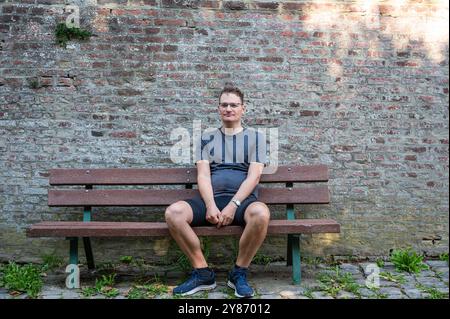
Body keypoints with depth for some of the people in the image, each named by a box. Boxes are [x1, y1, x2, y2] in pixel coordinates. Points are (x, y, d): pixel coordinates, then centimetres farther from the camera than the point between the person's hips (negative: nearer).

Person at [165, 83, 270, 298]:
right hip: (210, 199, 2)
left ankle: (239, 273, -12)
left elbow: (253, 176, 0)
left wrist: (232, 205, -15)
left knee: (261, 213, -37)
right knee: (173, 212, -27)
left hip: (242, 200, -1)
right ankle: (203, 273, -11)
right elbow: (203, 175, 4)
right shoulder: (207, 138, 17)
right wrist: (211, 206, -15)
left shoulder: (255, 137, 13)